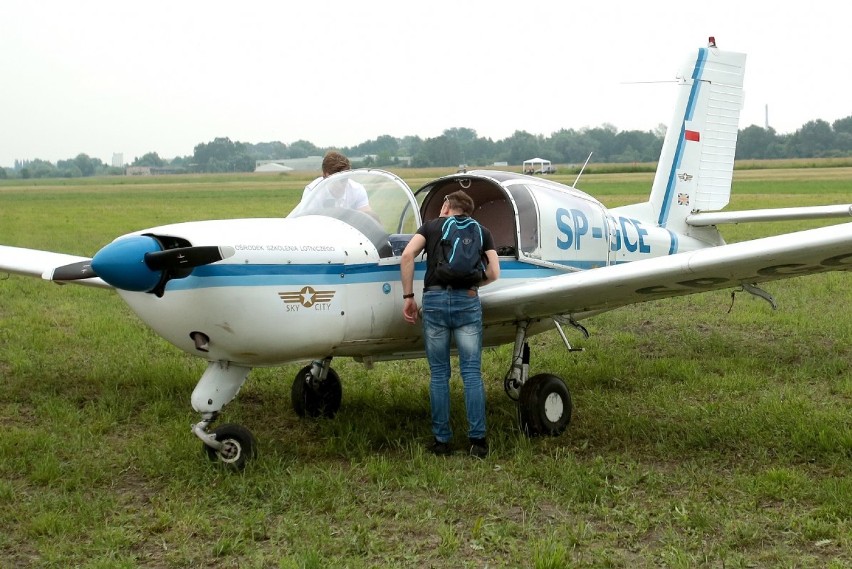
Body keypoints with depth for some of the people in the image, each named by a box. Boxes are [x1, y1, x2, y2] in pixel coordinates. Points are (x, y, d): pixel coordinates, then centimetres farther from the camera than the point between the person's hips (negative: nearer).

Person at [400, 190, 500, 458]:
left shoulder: (431, 226, 14)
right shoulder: (481, 232, 17)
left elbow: (407, 255, -3)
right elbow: (493, 273, 5)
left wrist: (408, 296, 0)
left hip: (434, 299, 0)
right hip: (467, 302, 0)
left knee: (439, 374, 8)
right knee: (472, 374, 4)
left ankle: (442, 440, 11)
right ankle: (477, 440, 3)